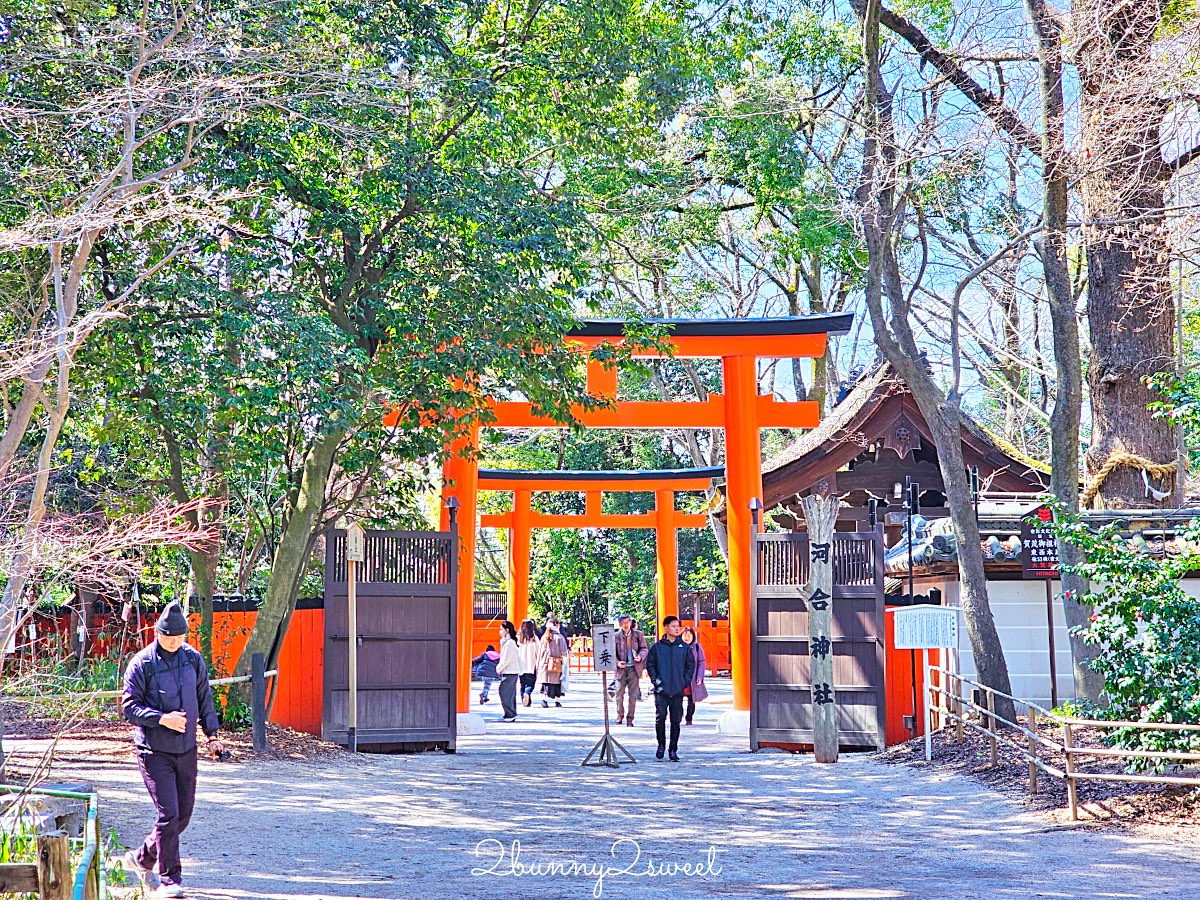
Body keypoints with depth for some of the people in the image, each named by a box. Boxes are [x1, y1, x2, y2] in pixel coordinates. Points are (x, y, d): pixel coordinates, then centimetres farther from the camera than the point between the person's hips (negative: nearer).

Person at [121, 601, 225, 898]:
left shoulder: (193, 659, 6)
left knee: (183, 816, 11)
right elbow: (129, 707, -9)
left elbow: (205, 698, 16)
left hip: (186, 750, 5)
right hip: (154, 751, -5)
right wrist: (162, 719, -21)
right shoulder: (142, 663, -8)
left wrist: (211, 734, 9)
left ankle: (142, 858, 32)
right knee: (168, 814, -11)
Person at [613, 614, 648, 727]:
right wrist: (617, 662, -13)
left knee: (633, 695, 1)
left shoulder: (638, 634, 5)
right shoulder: (616, 636, 1)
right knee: (619, 693, 2)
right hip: (621, 668, 0)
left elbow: (645, 648, 8)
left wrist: (640, 656, -13)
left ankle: (630, 718, 10)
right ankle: (620, 715, 25)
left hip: (634, 668, 0)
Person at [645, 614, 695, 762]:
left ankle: (673, 750, 11)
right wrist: (655, 680, -3)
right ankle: (661, 745, 8)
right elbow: (650, 664, 7)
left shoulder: (684, 647, 7)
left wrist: (685, 681, 3)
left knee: (676, 721, 3)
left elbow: (691, 665, 13)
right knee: (660, 717, -11)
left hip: (678, 691, 2)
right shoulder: (657, 647, 3)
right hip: (661, 690, -2)